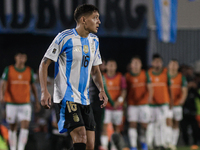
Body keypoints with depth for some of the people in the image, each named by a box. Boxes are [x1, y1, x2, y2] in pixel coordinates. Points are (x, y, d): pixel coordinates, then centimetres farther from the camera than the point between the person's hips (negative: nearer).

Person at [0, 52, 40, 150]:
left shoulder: (29, 71, 7)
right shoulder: (9, 70, 0)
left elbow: (33, 87, 16)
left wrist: (37, 101, 17)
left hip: (25, 104, 1)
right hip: (11, 104, -1)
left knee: (25, 126, -14)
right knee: (12, 128, 5)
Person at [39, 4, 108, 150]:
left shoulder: (94, 41, 13)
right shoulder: (65, 38, -9)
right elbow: (44, 64, -6)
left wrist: (102, 90, 5)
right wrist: (44, 91, -17)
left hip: (85, 99, 7)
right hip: (66, 98, -7)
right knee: (80, 137, -23)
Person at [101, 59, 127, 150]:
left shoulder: (120, 77, 3)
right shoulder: (103, 77, 4)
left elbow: (124, 91, -3)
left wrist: (120, 100, -19)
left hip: (117, 106, 1)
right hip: (106, 106, -1)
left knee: (117, 127, 4)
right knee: (104, 126, -12)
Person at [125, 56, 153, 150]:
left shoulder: (145, 74, 3)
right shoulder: (127, 76, 2)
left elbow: (149, 87, -3)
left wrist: (150, 96, -22)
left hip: (144, 103, 1)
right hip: (132, 104, -1)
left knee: (145, 125, 5)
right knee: (132, 125, -9)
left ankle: (143, 142, 30)